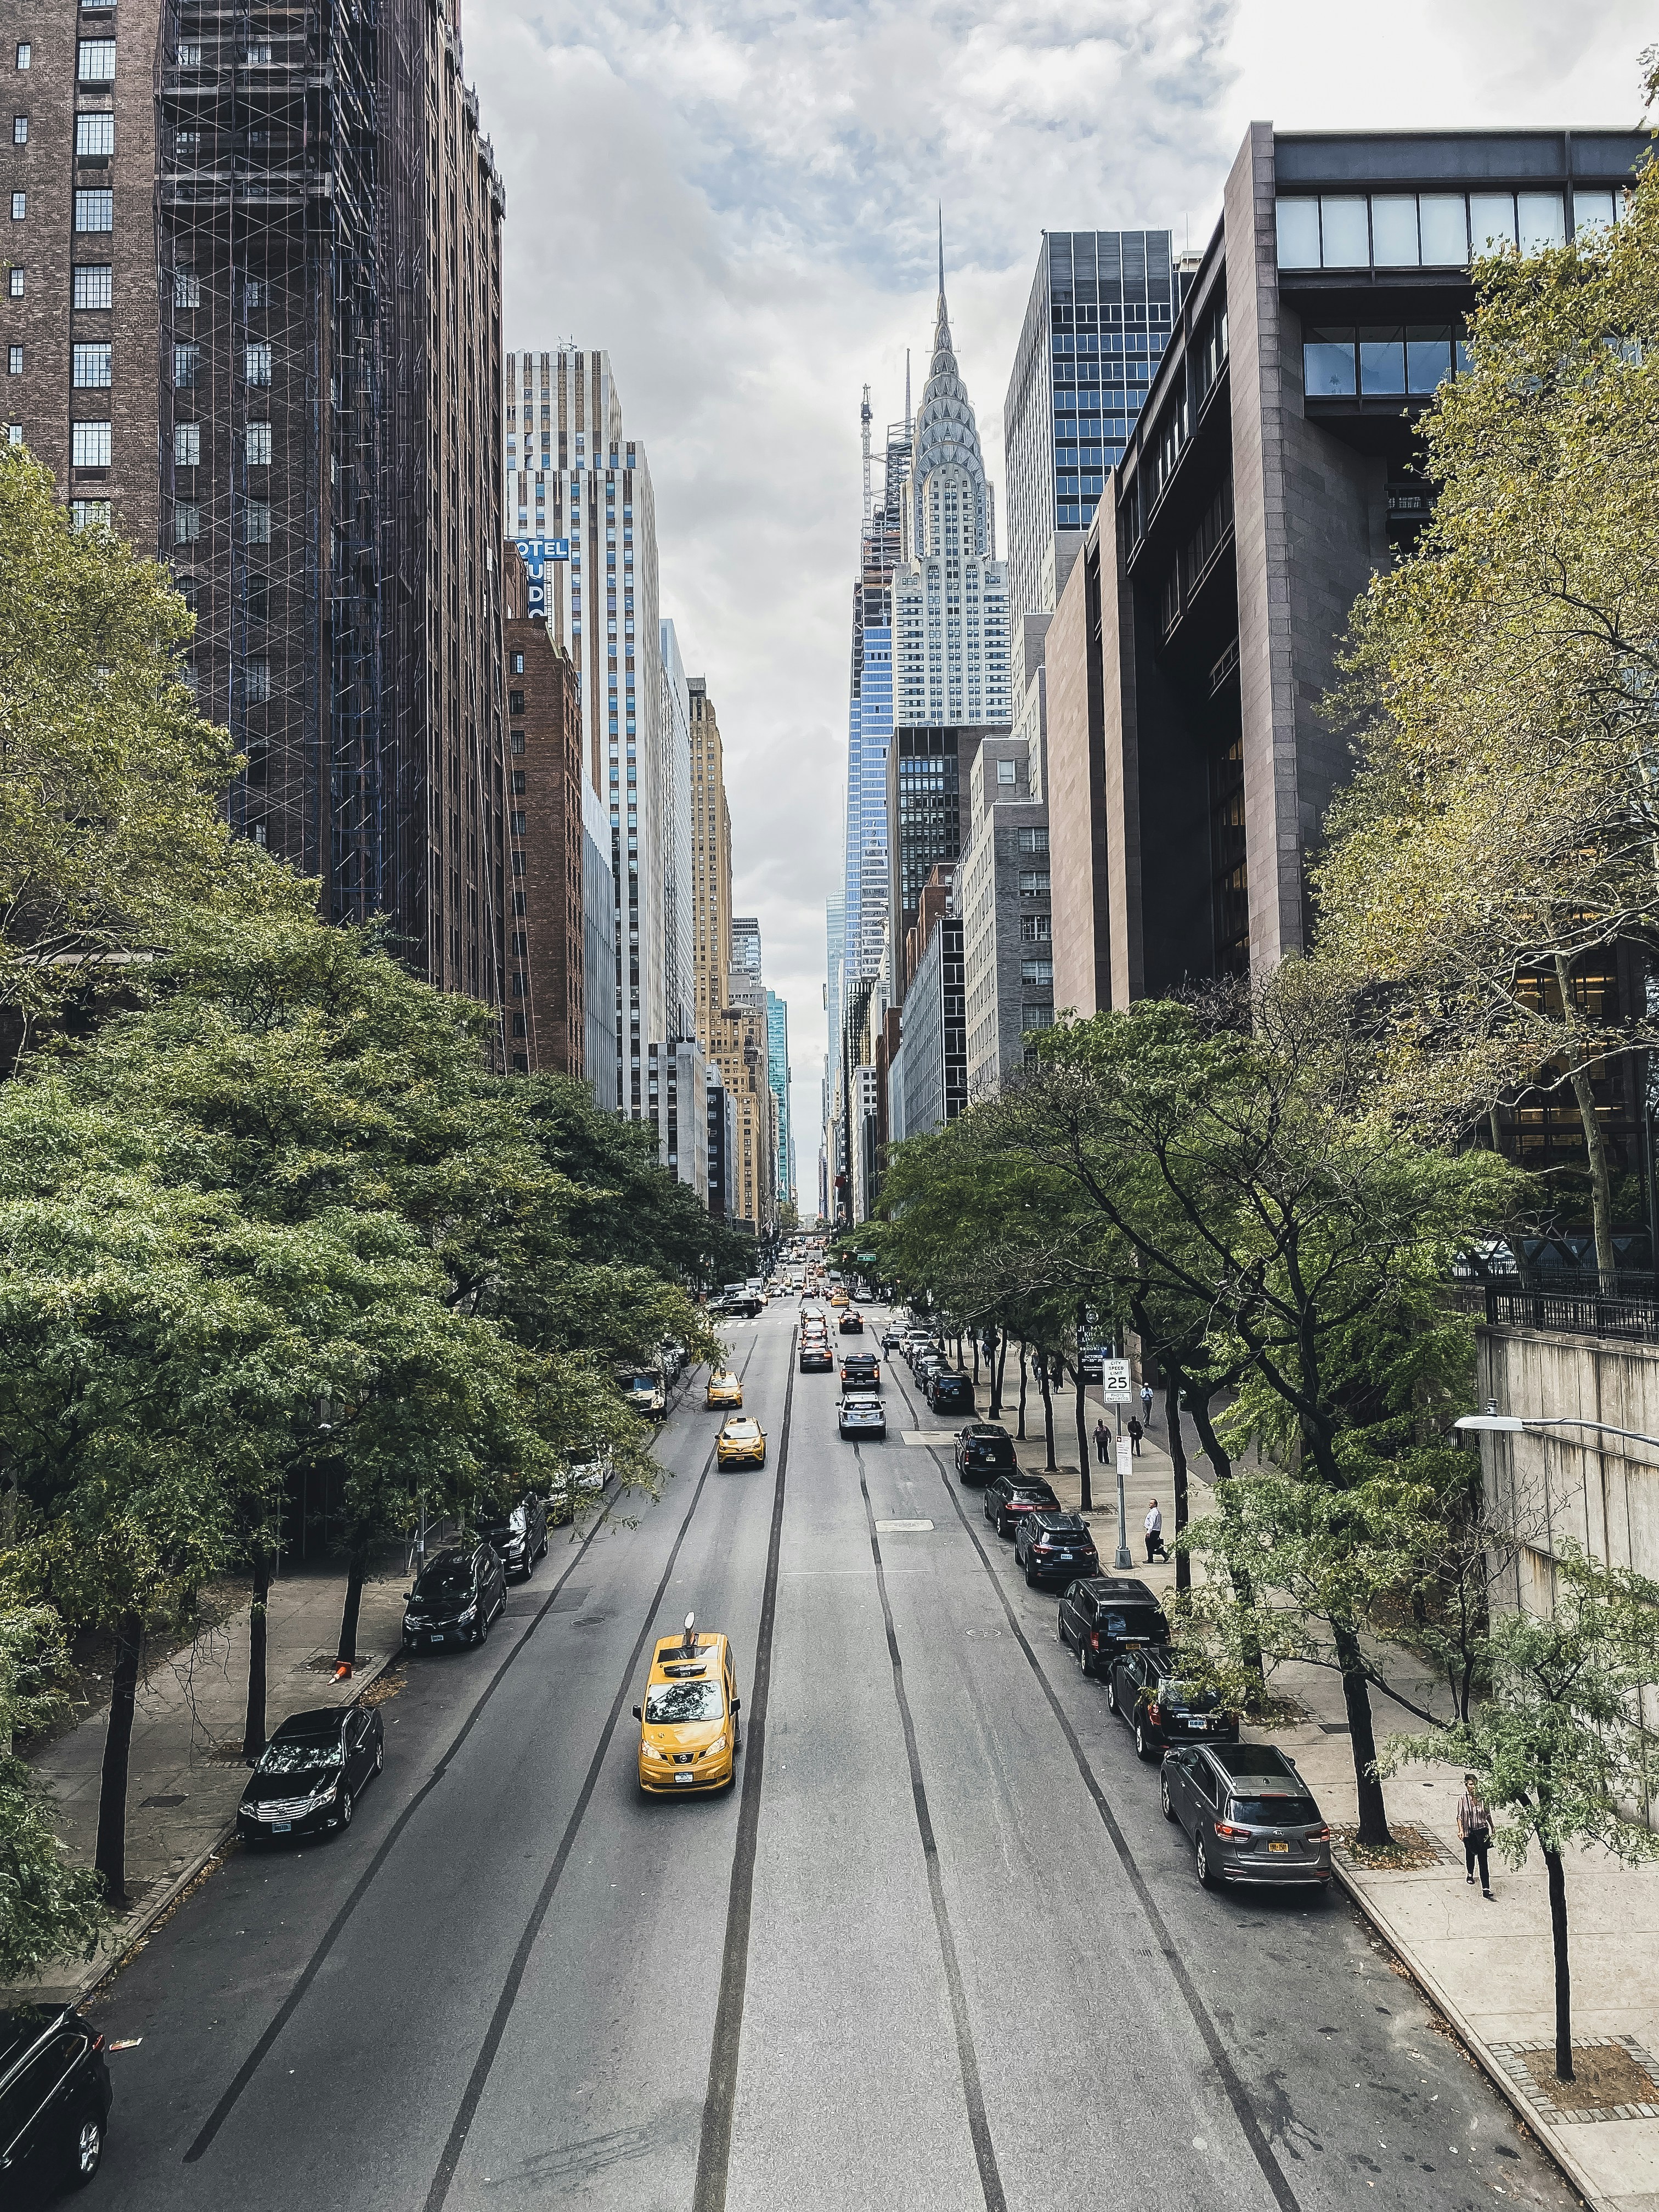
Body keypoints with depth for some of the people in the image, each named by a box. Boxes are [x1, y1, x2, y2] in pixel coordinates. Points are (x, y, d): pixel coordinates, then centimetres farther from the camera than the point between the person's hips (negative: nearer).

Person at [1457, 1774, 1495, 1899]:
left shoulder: (1483, 1798, -1)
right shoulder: (1463, 1799, -5)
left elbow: (1488, 1815, 12)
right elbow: (1460, 1816, -6)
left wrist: (1493, 1829, 19)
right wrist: (1460, 1830, -17)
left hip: (1481, 1831, 0)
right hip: (1468, 1832, 0)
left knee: (1483, 1860, -6)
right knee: (1470, 1854, 20)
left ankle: (1486, 1889, -9)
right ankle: (1470, 1874, 51)